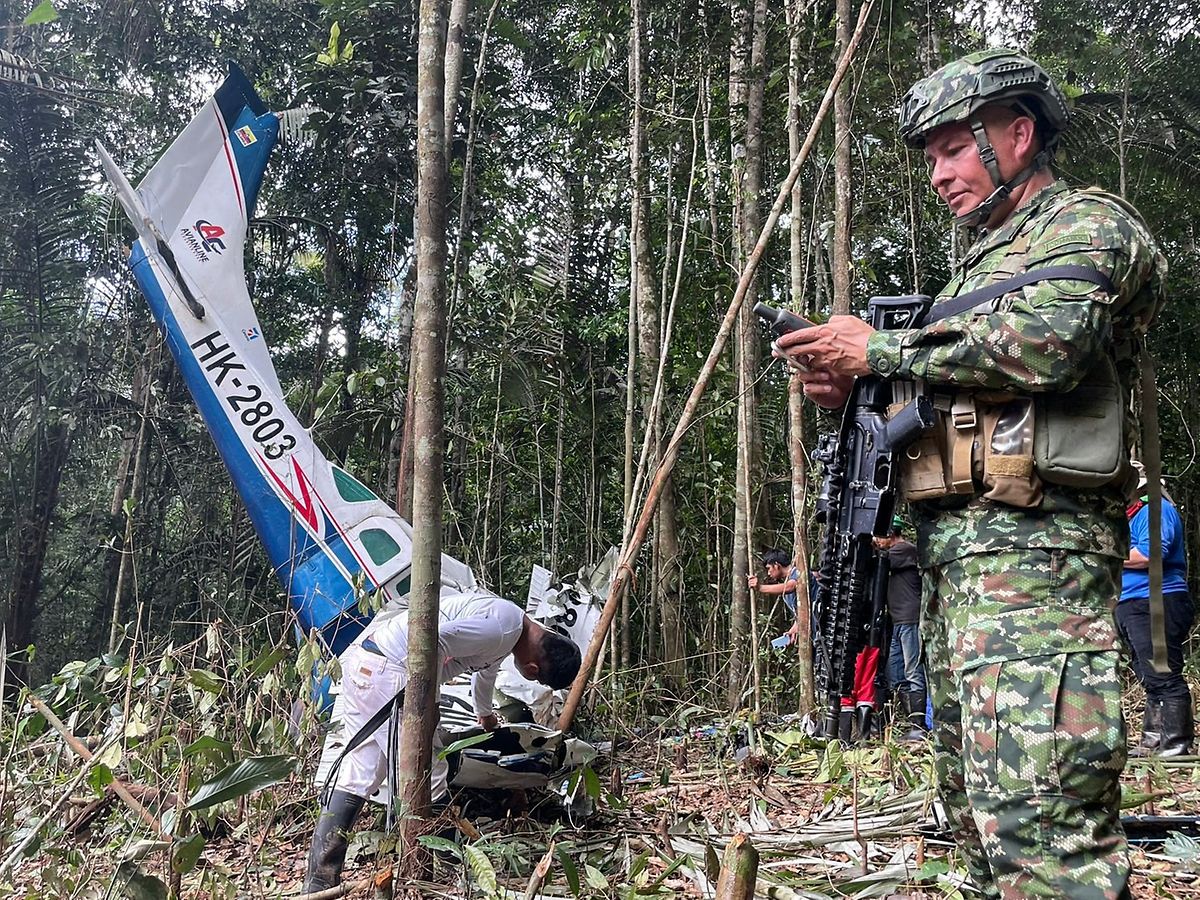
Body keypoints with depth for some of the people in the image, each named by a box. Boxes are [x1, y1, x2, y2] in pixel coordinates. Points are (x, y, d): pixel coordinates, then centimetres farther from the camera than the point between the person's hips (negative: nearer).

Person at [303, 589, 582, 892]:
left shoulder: (508, 626, 18)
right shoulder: (502, 628, -15)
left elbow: (486, 669, 40)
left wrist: (485, 713, 58)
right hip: (386, 671, -10)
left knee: (357, 774, 9)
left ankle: (319, 882, 9)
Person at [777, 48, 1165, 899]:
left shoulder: (1087, 224, 1)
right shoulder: (979, 261, 28)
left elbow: (1040, 346, -20)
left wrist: (880, 349, -10)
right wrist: (853, 391, 9)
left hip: (1032, 548, -9)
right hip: (953, 553, 10)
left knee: (1038, 816, -17)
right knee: (977, 807, 12)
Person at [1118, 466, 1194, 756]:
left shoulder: (1154, 509, -10)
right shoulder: (1130, 514, 22)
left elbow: (1149, 554, -24)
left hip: (1156, 605, -11)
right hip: (1133, 607, 11)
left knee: (1163, 679, -10)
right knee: (1152, 680, 13)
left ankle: (1176, 745, -8)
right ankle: (1153, 741, 19)